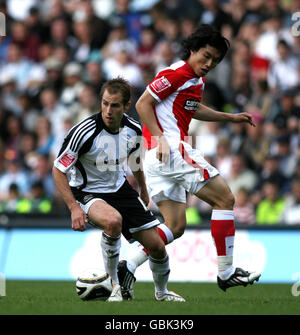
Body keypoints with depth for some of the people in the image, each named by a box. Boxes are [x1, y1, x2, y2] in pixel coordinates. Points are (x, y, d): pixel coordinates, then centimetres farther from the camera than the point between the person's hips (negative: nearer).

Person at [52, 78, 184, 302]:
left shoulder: (134, 130, -8)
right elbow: (58, 169, -18)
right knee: (113, 220, -39)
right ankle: (113, 284, -18)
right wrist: (74, 207, -25)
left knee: (157, 246, 0)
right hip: (87, 193, -5)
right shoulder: (84, 132, -26)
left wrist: (143, 191, 26)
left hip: (120, 189, 5)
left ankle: (161, 292, 32)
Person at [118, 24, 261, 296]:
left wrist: (231, 118, 36)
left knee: (175, 227, 8)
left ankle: (127, 267, -2)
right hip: (171, 149, -10)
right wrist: (160, 138, -21)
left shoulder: (197, 79, 19)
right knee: (225, 198, -4)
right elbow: (143, 104, -13)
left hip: (160, 156, 10)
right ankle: (226, 272, -3)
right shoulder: (177, 73, -11)